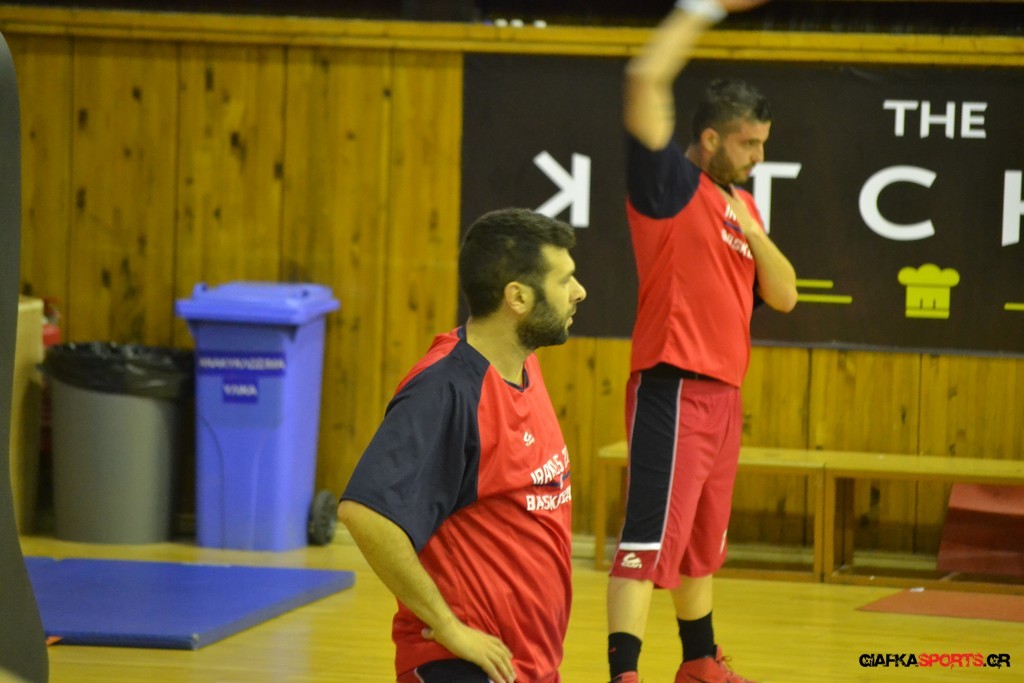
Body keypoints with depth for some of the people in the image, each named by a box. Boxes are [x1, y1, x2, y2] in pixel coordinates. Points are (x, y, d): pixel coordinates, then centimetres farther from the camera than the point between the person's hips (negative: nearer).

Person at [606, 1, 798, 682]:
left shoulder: (742, 204, 17)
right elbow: (646, 79, -20)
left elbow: (784, 296, 13)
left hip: (723, 393, 9)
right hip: (673, 389, -9)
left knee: (703, 542, 20)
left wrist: (753, 234, -4)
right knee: (652, 539, -15)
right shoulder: (671, 184, -7)